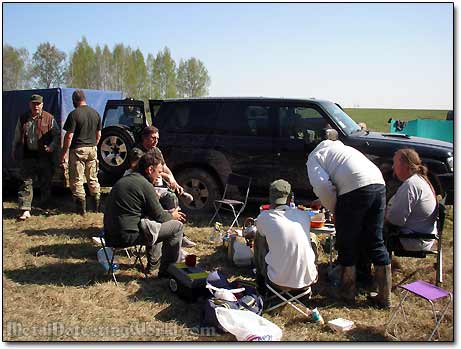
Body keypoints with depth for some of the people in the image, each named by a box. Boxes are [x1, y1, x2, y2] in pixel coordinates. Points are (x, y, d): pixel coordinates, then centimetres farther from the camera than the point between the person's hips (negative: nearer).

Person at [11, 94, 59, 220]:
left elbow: (56, 135, 2)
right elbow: (17, 137, 18)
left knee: (45, 183, 9)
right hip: (27, 156, 2)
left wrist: (51, 147, -14)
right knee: (26, 183, -3)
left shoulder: (49, 118, 1)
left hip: (44, 156, -2)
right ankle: (25, 210, -3)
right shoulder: (23, 119, 10)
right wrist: (14, 152, 20)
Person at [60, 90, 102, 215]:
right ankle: (97, 206, 20)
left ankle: (81, 208, 2)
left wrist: (63, 153, -8)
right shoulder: (95, 113, 7)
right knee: (93, 178, 15)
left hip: (78, 150, -6)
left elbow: (69, 136, -15)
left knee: (76, 180, 2)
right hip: (92, 149, 6)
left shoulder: (74, 114, -12)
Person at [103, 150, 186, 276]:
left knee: (151, 219, 32)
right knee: (177, 225, -2)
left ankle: (152, 263, 36)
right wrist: (172, 216, 14)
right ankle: (167, 270, 7)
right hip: (128, 236, -10)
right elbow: (159, 216, -6)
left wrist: (169, 213, 21)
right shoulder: (145, 185, -15)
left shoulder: (123, 180, 15)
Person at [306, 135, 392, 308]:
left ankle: (348, 293, 23)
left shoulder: (314, 157, 13)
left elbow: (322, 185, -6)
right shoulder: (340, 147, 35)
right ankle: (385, 296, 22)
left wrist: (334, 208, 7)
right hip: (379, 184, 7)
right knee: (376, 242, 15)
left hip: (355, 189, -7)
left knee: (347, 244, 10)